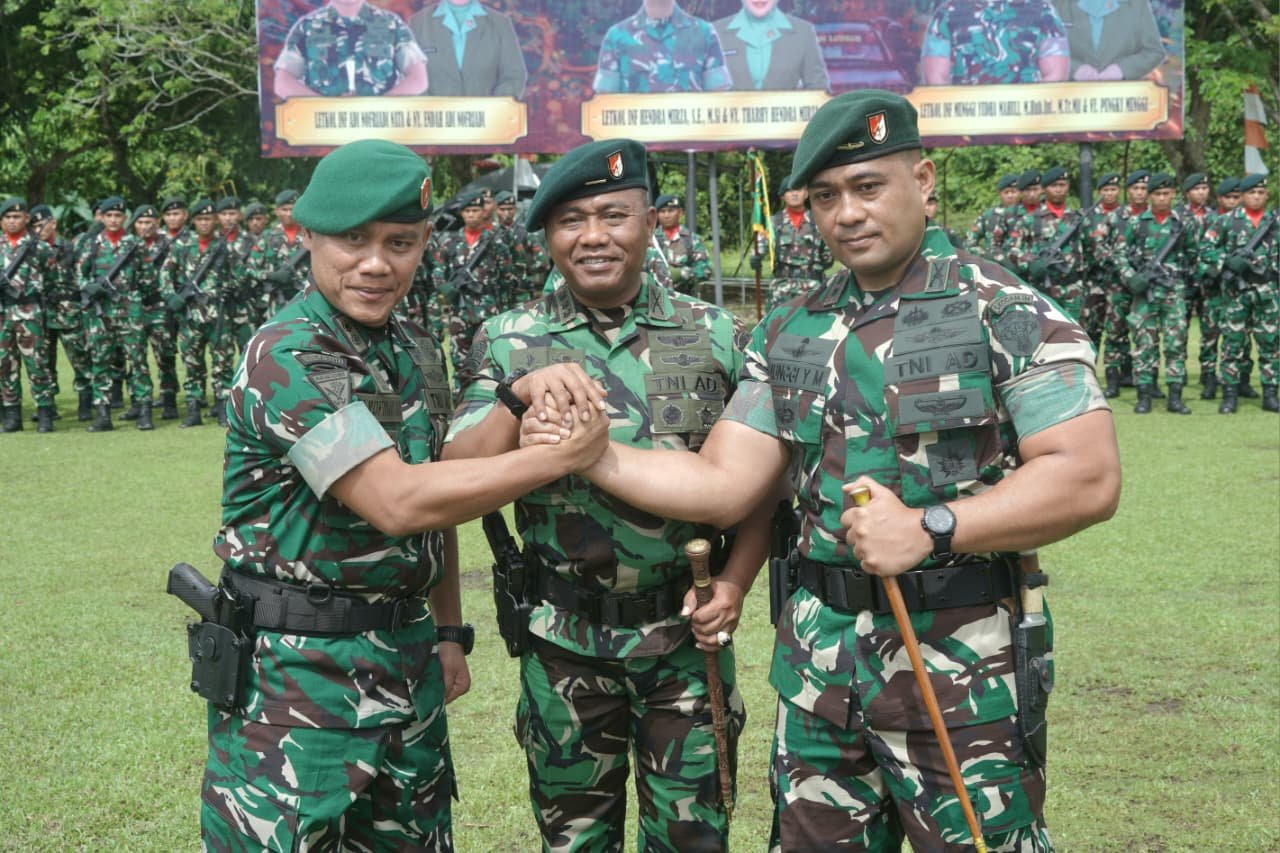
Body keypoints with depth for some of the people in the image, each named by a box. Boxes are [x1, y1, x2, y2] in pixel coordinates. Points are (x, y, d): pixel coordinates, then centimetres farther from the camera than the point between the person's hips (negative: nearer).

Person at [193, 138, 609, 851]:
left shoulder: (418, 353, 7)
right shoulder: (285, 358, -18)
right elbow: (398, 502, -25)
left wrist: (449, 632, 14)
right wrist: (559, 457, -23)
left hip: (407, 656, 7)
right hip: (297, 668, -7)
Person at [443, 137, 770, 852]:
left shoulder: (717, 335, 0)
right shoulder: (510, 343, -1)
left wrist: (734, 582, -11)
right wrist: (519, 406, -26)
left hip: (687, 632, 0)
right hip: (565, 638, 1)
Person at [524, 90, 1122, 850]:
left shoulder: (1009, 315, -7)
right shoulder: (789, 335, 8)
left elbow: (1089, 478, -15)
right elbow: (723, 485, 4)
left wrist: (932, 528, -22)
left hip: (962, 665, -5)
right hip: (818, 664, 5)